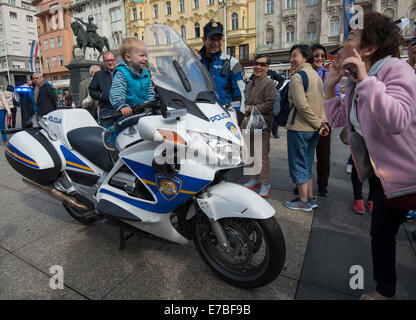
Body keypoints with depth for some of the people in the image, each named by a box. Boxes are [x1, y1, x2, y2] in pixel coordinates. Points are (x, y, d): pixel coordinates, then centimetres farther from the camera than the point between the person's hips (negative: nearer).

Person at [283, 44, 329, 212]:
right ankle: (310, 198, 23)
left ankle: (303, 201, 9)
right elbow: (322, 102, 14)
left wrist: (317, 122, -12)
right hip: (313, 129, 9)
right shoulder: (316, 75, 17)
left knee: (298, 164, 1)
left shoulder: (297, 77, -12)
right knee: (307, 164, 16)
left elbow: (302, 105, -20)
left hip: (299, 128, -9)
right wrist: (323, 121, 6)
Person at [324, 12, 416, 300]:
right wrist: (330, 86, 2)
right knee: (381, 234, 18)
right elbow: (338, 119, 8)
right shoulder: (356, 83, 5)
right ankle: (385, 290, 39)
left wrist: (366, 80, -33)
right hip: (385, 173, 8)